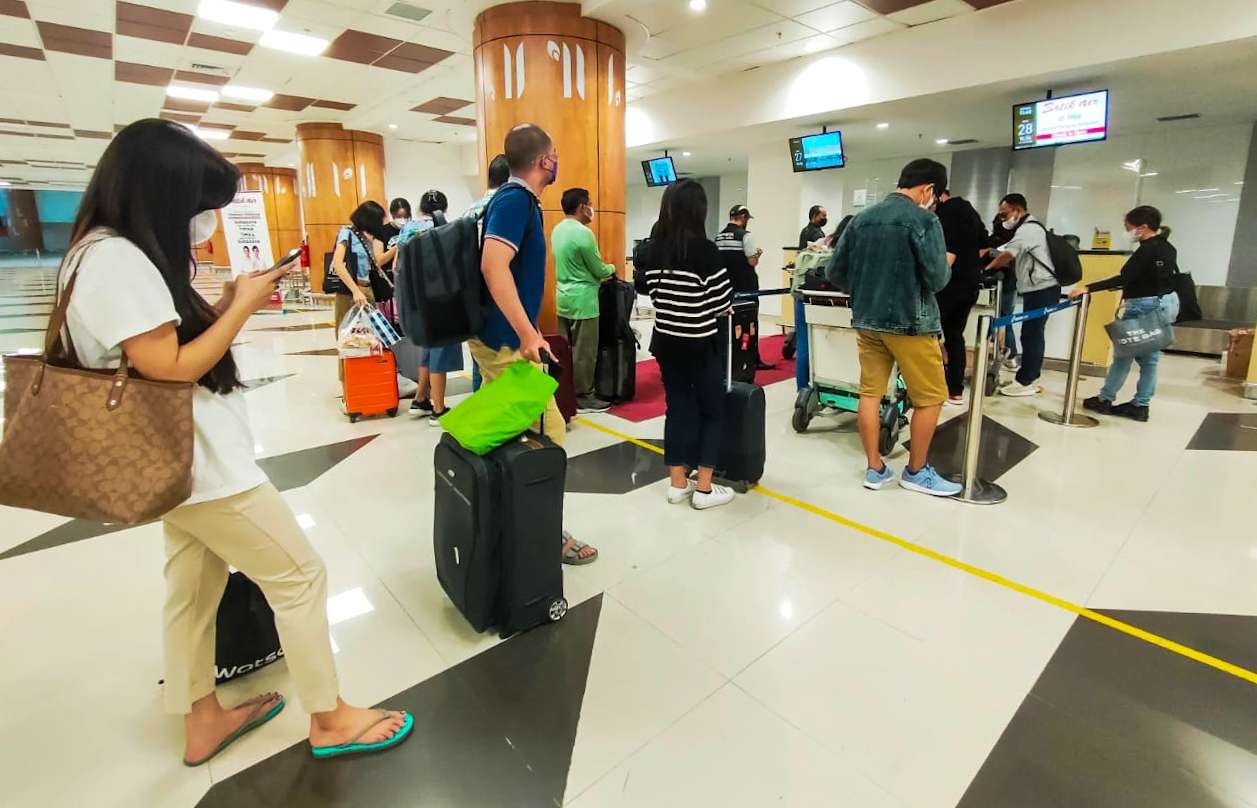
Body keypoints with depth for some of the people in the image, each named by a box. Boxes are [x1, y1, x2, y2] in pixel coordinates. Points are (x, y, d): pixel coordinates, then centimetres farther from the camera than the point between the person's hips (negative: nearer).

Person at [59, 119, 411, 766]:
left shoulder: (111, 253, 12)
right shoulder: (118, 259, -20)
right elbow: (171, 369, -22)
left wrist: (228, 304, 4)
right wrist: (242, 306, -14)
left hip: (186, 458, 10)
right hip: (201, 459, -10)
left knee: (194, 588, 18)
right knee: (299, 576, -1)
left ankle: (202, 720, 35)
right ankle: (329, 719, 15)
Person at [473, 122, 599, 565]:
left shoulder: (517, 198, 16)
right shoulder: (515, 199, -15)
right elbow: (494, 266, -29)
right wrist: (527, 334, -30)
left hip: (499, 336, 10)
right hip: (507, 340, -10)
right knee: (548, 435, -4)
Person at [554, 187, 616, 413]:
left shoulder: (557, 230, 9)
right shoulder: (583, 233, -17)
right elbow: (599, 270, -11)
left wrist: (602, 269, 20)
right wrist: (612, 268, 10)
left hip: (564, 298, 9)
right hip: (582, 300, -9)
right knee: (584, 352, -1)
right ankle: (583, 398, 7)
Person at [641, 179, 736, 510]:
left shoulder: (656, 247, 2)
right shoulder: (703, 248, -15)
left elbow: (654, 290, 6)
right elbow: (723, 298, -11)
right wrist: (718, 311, 10)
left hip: (666, 339, 6)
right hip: (700, 343, -6)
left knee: (677, 408, 13)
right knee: (712, 411, 8)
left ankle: (678, 483, 21)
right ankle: (704, 489, 11)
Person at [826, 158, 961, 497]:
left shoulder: (861, 218, 7)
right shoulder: (923, 220, -11)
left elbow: (835, 272, 7)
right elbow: (937, 279, -15)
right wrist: (947, 264, 7)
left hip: (866, 320, 6)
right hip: (909, 323, -6)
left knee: (870, 393, 9)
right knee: (930, 398, 8)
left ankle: (875, 469, 17)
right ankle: (916, 471, 18)